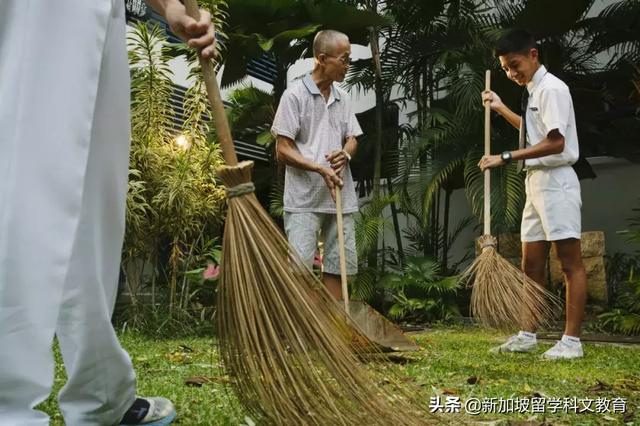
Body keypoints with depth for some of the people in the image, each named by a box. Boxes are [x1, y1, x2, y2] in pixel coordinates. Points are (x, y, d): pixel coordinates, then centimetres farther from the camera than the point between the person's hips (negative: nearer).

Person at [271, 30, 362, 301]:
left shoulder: (342, 98, 12)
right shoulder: (295, 95, -5)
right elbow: (283, 151, -8)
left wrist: (345, 153, -6)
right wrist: (321, 169, -18)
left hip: (341, 197, 6)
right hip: (305, 199, -6)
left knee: (338, 265, 10)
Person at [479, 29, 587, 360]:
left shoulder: (551, 88, -11)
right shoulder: (533, 91, 17)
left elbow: (555, 143, -21)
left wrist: (505, 158, -22)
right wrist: (500, 109, 31)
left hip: (556, 182, -10)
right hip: (536, 182, 10)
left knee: (570, 262, -4)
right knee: (531, 264, 10)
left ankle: (571, 341, 2)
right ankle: (528, 335, 17)